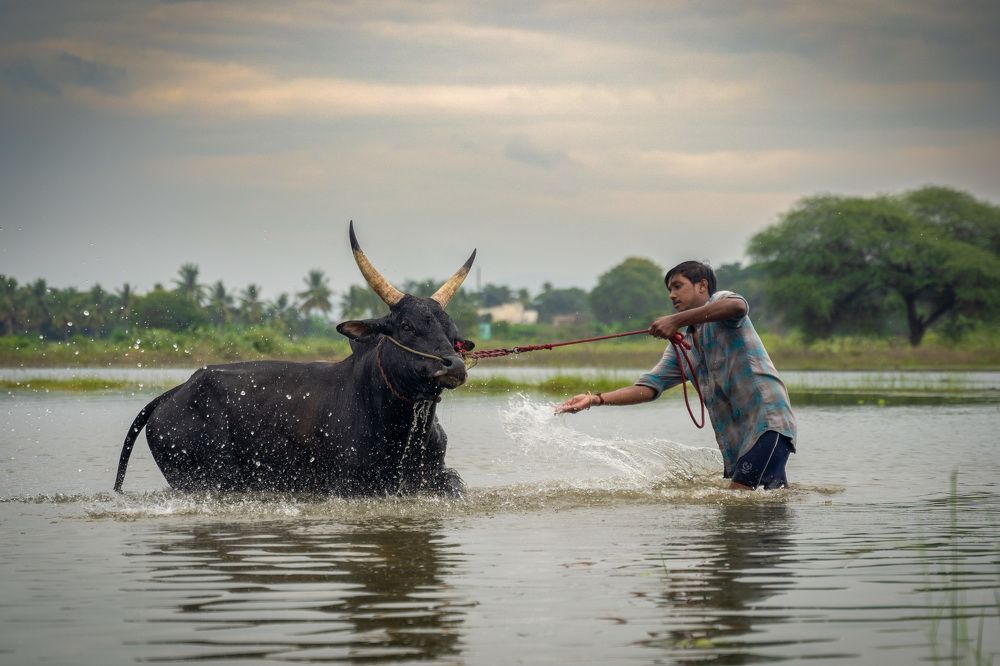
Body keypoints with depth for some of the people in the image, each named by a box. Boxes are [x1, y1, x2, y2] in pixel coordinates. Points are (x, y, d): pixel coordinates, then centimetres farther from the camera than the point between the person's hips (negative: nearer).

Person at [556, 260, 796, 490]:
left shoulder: (721, 300, -1)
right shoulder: (681, 345, 19)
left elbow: (738, 306, -28)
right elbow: (649, 387, 11)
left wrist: (677, 320, -27)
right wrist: (595, 399, -1)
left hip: (768, 420, -8)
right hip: (733, 437, 8)